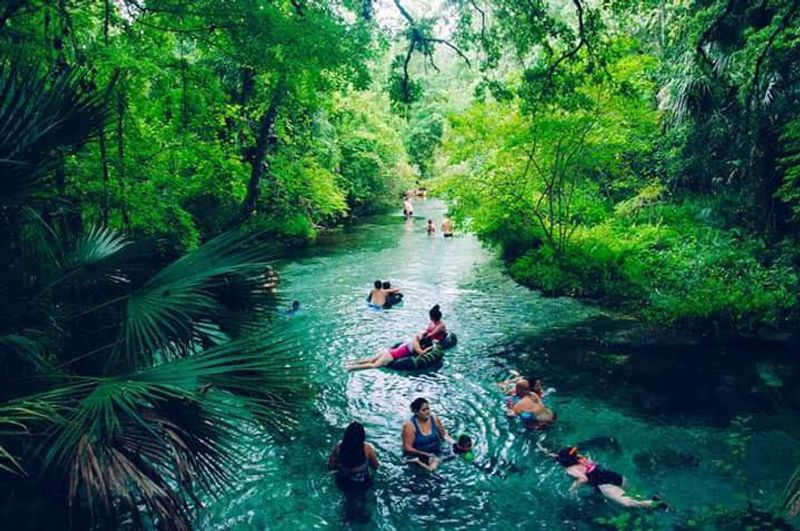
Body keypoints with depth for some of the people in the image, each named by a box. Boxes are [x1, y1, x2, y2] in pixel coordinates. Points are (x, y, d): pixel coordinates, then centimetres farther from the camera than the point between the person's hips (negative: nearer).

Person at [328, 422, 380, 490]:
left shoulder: (338, 446, -20)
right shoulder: (367, 448, -23)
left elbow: (330, 467, -9)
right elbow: (375, 467, -8)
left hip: (342, 484, 2)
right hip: (362, 485, -1)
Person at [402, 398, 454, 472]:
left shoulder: (434, 419, -4)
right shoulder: (409, 425, -18)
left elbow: (444, 434, 10)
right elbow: (407, 447, -17)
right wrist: (425, 454, -24)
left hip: (435, 453, 4)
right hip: (417, 454, -3)